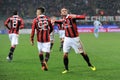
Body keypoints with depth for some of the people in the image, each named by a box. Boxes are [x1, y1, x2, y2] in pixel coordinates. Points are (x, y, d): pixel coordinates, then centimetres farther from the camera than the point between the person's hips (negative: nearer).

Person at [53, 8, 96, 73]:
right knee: (65, 54, -5)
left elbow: (83, 17, -22)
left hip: (75, 38, -4)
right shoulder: (63, 20, 5)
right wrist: (55, 21, 14)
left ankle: (90, 65, 27)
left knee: (82, 53, 8)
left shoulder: (71, 16, -13)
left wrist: (75, 16, -37)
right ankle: (66, 69, 10)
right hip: (67, 39, 4)